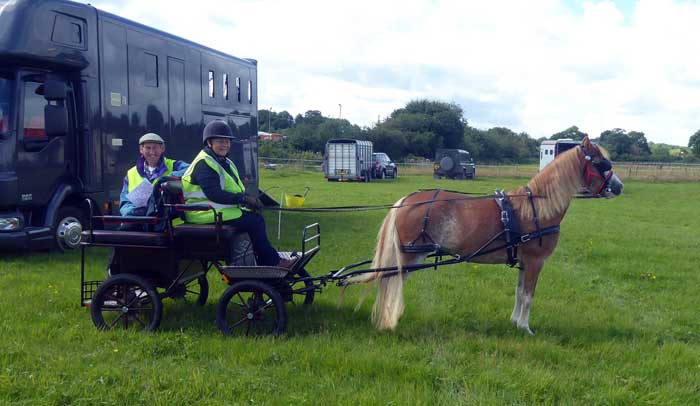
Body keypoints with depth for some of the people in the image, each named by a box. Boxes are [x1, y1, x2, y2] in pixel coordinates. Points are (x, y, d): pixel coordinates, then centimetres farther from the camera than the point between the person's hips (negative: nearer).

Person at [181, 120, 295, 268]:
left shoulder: (225, 162, 19)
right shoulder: (203, 164, -14)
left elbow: (235, 190, 16)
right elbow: (214, 194, -24)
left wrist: (249, 198, -5)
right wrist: (243, 198, -24)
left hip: (223, 207, 10)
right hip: (206, 212, -10)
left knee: (257, 219, -3)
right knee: (255, 221, -17)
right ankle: (272, 262, -9)